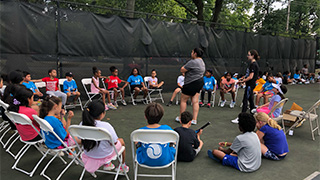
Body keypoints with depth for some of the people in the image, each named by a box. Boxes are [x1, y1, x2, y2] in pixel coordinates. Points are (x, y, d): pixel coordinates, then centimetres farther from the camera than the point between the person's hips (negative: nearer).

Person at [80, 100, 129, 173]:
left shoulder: (82, 124, -17)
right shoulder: (106, 126, -32)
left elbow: (80, 140, -2)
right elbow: (114, 143, -21)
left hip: (88, 156, 5)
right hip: (104, 156, -4)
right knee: (121, 141, 25)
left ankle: (107, 164, 37)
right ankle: (122, 166, 45)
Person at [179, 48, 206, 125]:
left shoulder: (192, 62, -18)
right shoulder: (202, 62, 15)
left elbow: (182, 70, -15)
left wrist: (183, 67, 5)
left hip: (192, 84, -9)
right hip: (200, 82, 9)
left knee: (183, 100, 4)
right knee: (195, 101, 8)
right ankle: (194, 120, 9)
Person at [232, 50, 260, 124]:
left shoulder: (253, 64, -17)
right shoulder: (252, 63, 13)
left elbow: (251, 77, -20)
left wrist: (242, 81, -14)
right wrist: (243, 78, 9)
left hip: (250, 84, -10)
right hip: (250, 85, 10)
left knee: (245, 101, -7)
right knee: (250, 100, 15)